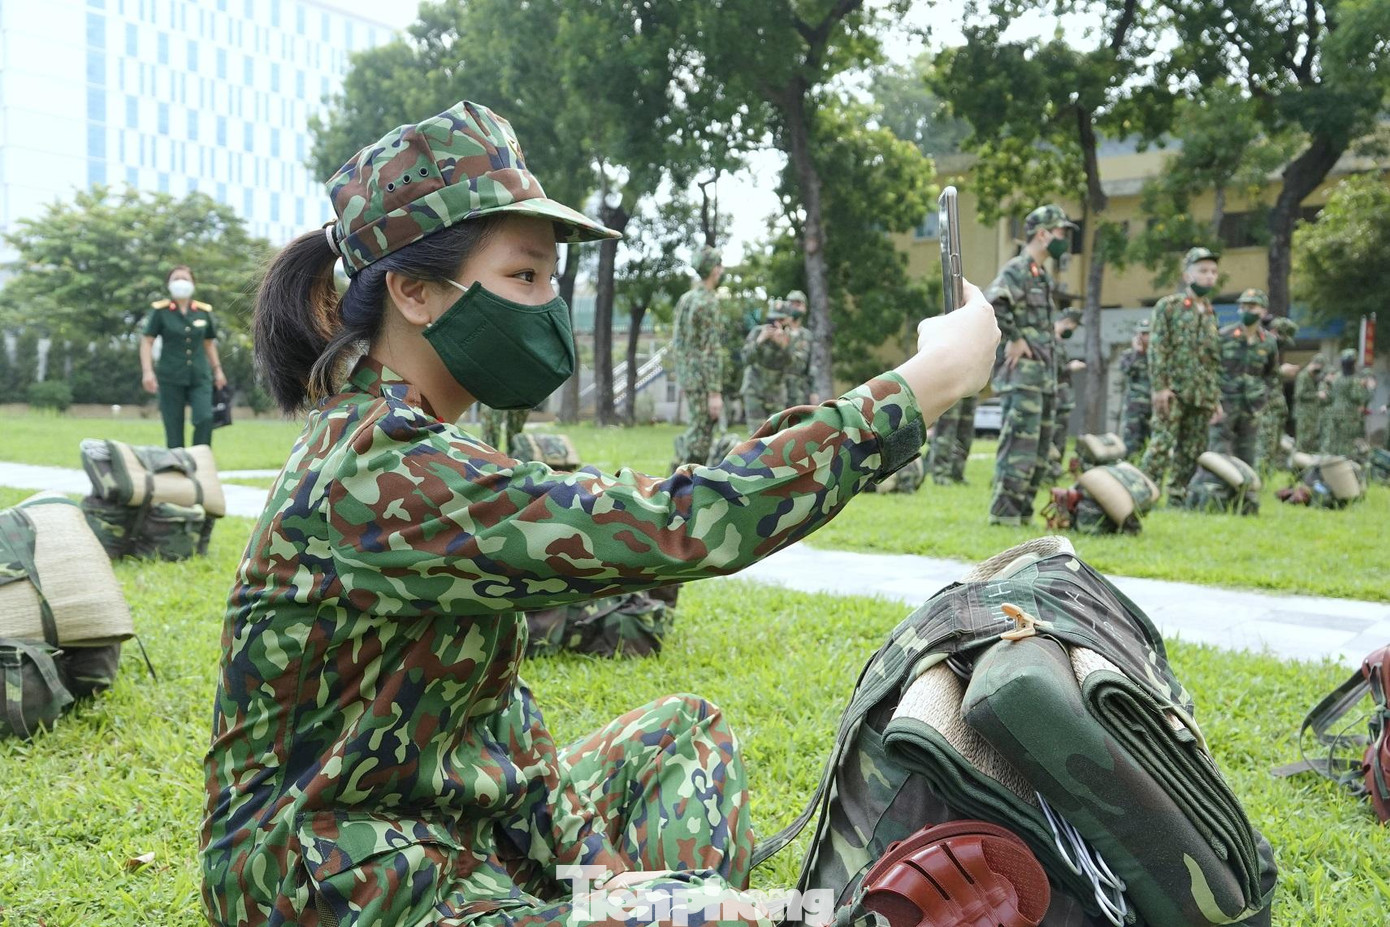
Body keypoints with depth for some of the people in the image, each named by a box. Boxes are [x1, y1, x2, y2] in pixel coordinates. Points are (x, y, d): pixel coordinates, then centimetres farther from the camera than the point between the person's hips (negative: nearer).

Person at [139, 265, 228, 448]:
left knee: (205, 419, -18)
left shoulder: (204, 311, 9)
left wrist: (217, 370, 17)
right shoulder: (159, 310, 2)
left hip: (200, 377, 2)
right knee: (173, 429, 0)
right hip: (170, 378, -1)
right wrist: (147, 371, -10)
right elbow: (146, 342, 0)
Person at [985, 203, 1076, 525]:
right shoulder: (1016, 270, -9)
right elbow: (990, 305, -28)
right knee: (1020, 444, -12)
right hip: (1021, 375, -9)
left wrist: (1052, 374, 19)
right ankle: (1004, 513, -9)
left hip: (1043, 375, 10)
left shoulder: (1043, 276, 20)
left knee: (1039, 450, 10)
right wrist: (1013, 338, -20)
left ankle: (1023, 514, 15)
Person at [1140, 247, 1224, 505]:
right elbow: (1157, 349, -7)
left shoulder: (1210, 314, 18)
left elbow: (1214, 362, 20)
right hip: (1173, 391, -6)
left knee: (1192, 453, 6)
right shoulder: (1168, 306, 1)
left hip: (1201, 396, 6)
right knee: (1161, 446, -13)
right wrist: (1160, 386, -15)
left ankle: (1177, 500, 11)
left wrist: (1216, 398, 15)